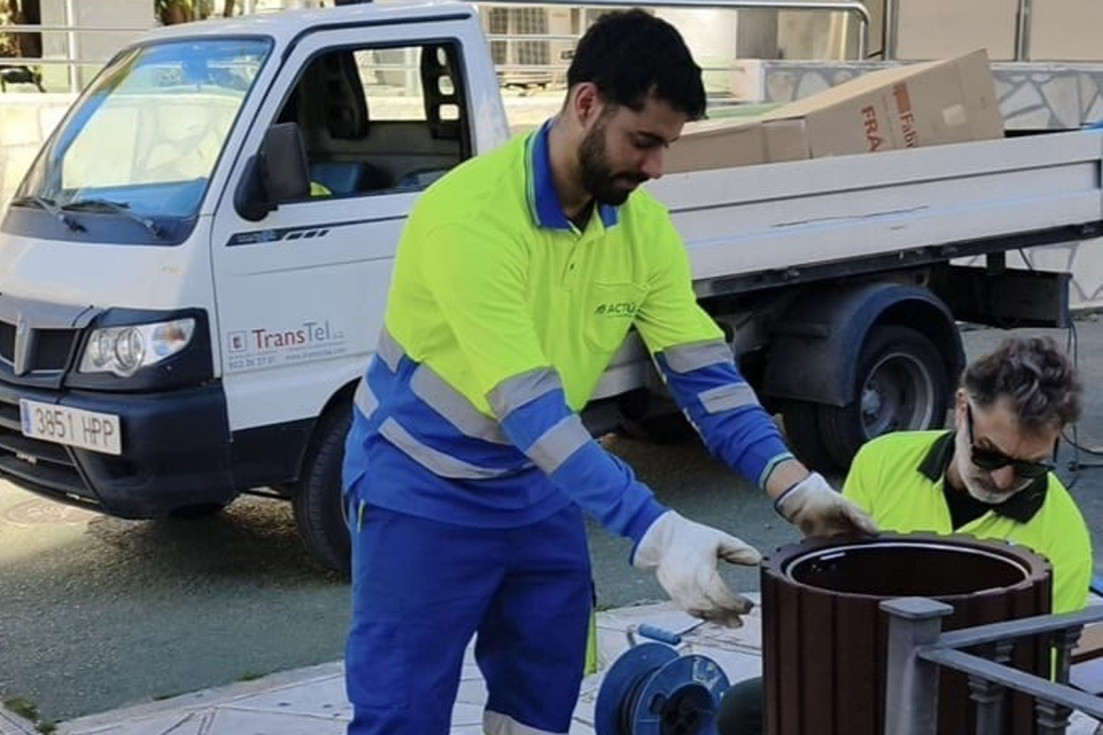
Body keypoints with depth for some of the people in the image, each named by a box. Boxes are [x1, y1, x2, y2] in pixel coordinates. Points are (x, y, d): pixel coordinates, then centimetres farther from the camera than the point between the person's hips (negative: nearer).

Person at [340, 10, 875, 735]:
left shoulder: (642, 223, -8)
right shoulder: (471, 214, -30)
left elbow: (704, 372, -8)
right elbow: (530, 407, -35)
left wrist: (796, 486, -22)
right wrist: (656, 532, -42)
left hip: (538, 489, 6)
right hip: (423, 490, -6)